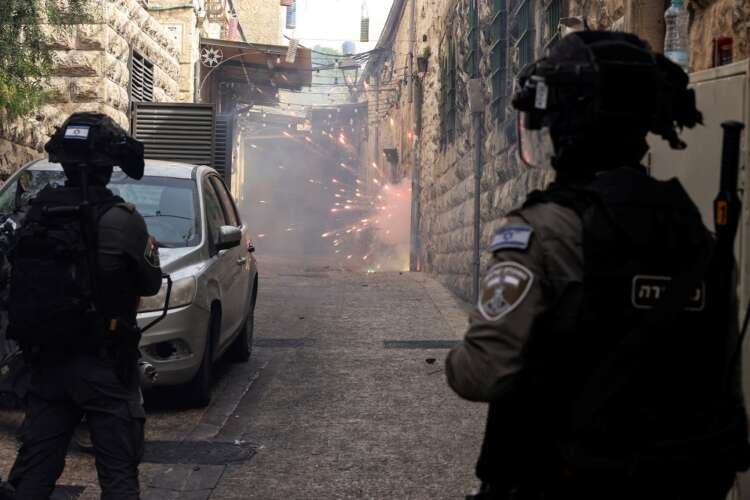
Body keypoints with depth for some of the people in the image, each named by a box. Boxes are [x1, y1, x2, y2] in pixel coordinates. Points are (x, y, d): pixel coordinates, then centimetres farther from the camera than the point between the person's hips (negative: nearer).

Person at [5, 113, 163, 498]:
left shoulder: (36, 214, 1)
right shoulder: (121, 220, -14)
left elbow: (22, 284, 7)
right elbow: (150, 283, -3)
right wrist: (146, 249, 16)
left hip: (46, 362, 5)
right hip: (103, 366, -5)